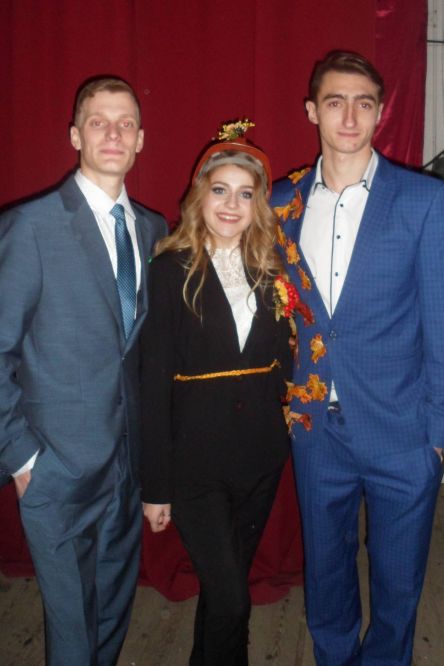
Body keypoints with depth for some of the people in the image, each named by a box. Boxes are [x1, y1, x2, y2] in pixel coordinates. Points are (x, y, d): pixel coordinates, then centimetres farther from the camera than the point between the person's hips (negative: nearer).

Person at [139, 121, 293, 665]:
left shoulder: (269, 270, 5)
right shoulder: (170, 271, -8)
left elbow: (281, 362, 10)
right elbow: (153, 381, -9)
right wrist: (155, 485, -10)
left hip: (260, 454, 4)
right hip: (196, 459, -4)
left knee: (226, 583, 19)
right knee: (229, 598, -2)